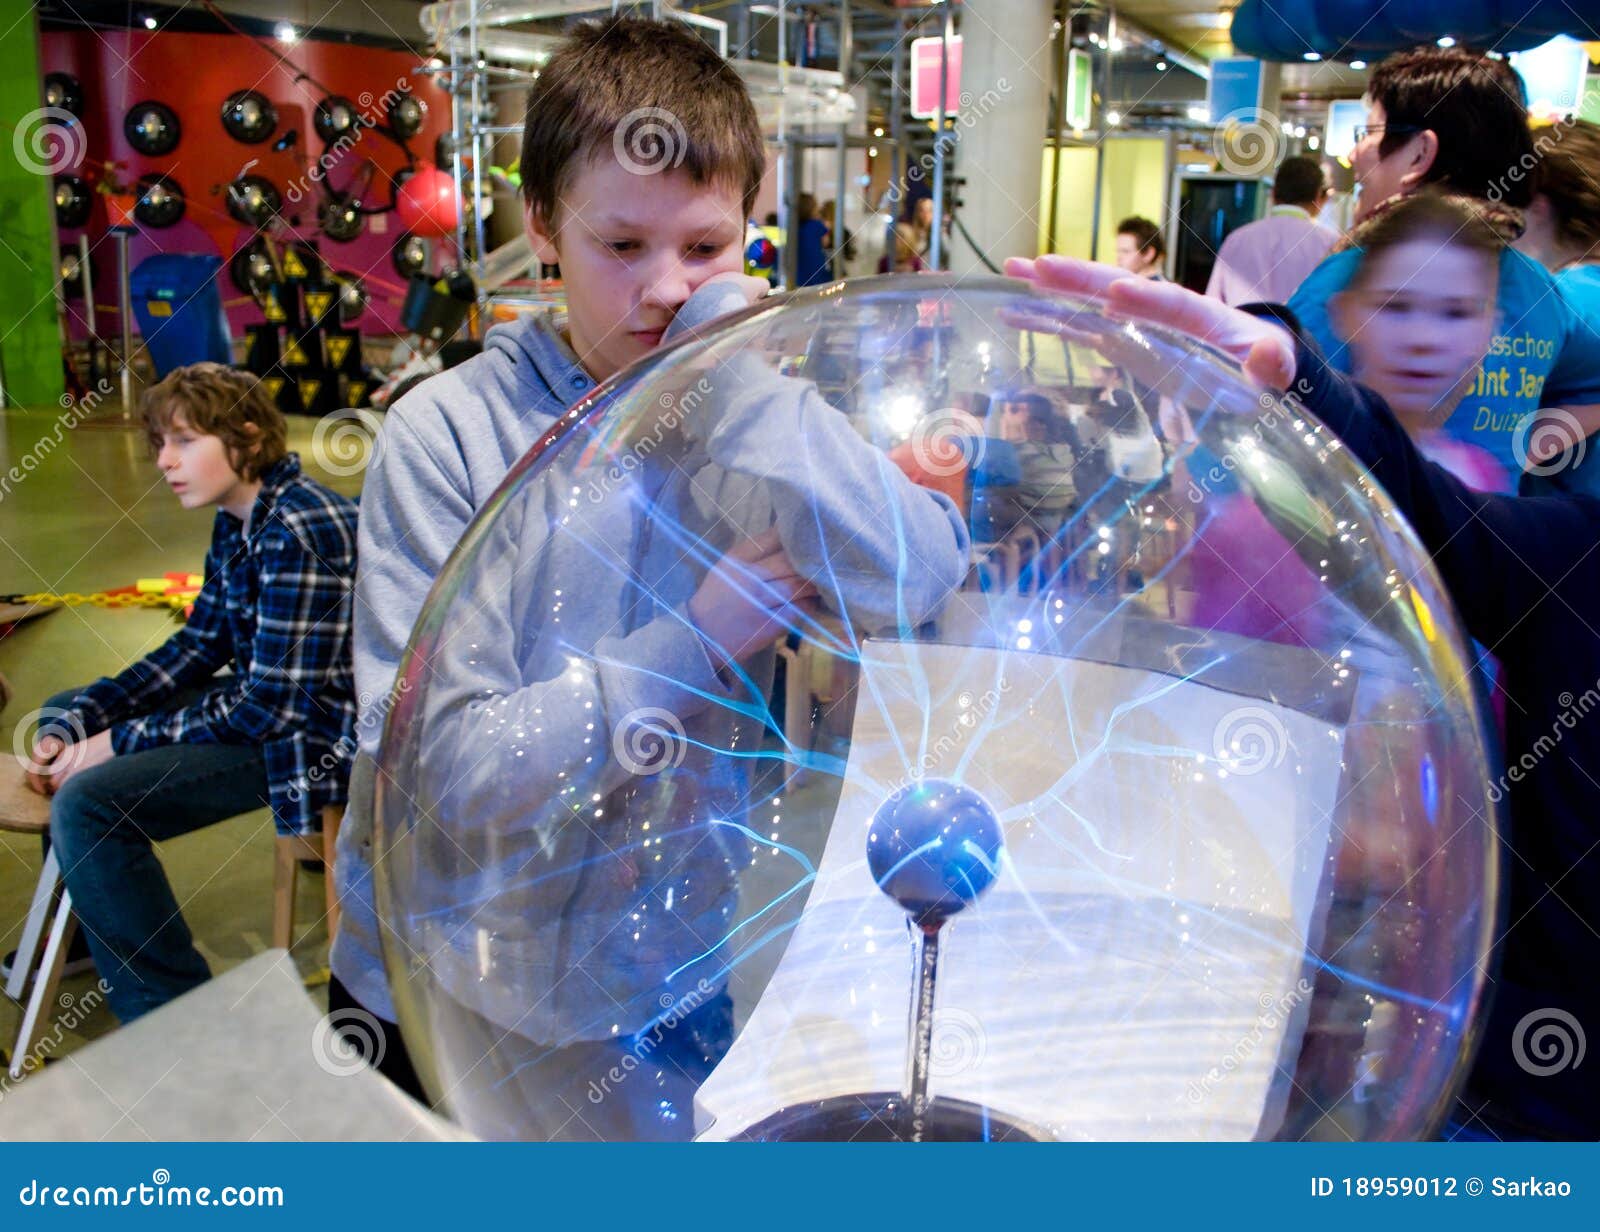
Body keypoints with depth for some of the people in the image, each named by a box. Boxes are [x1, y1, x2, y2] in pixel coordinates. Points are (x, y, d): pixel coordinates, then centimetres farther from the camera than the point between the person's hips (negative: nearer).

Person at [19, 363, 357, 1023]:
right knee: (65, 712, 22)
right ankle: (84, 934, 38)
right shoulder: (238, 522, 6)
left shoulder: (298, 534, -25)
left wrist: (120, 742, -16)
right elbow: (199, 646, 11)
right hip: (264, 698, 11)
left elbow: (271, 705, -26)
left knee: (88, 806, -24)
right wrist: (74, 724, 0)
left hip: (315, 732, -11)